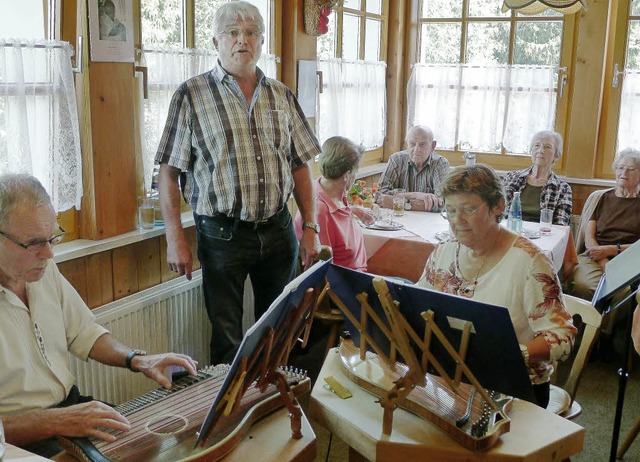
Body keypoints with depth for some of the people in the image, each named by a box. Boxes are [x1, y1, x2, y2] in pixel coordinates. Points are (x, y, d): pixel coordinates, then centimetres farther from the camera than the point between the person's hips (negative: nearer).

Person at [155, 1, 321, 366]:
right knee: (227, 339, 8)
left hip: (278, 229, 4)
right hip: (222, 235, -4)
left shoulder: (282, 96, 8)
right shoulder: (192, 96, -4)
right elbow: (169, 172, -6)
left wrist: (311, 227, 4)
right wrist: (175, 239, -11)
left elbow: (301, 166, 10)